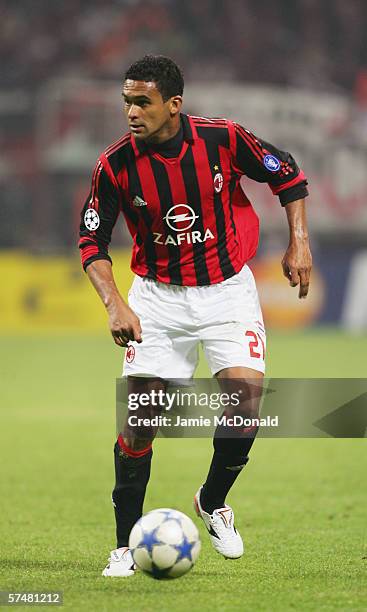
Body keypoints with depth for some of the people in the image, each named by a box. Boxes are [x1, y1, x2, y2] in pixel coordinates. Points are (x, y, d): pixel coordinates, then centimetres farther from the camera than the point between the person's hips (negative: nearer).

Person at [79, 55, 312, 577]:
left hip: (227, 289, 0)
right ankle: (126, 544, 6)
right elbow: (93, 243, -5)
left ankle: (213, 502, 11)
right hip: (158, 295, 0)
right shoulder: (115, 165, -14)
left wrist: (299, 244, -2)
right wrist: (116, 304, -18)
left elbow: (288, 176, 3)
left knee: (246, 392, -16)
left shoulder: (223, 139, -14)